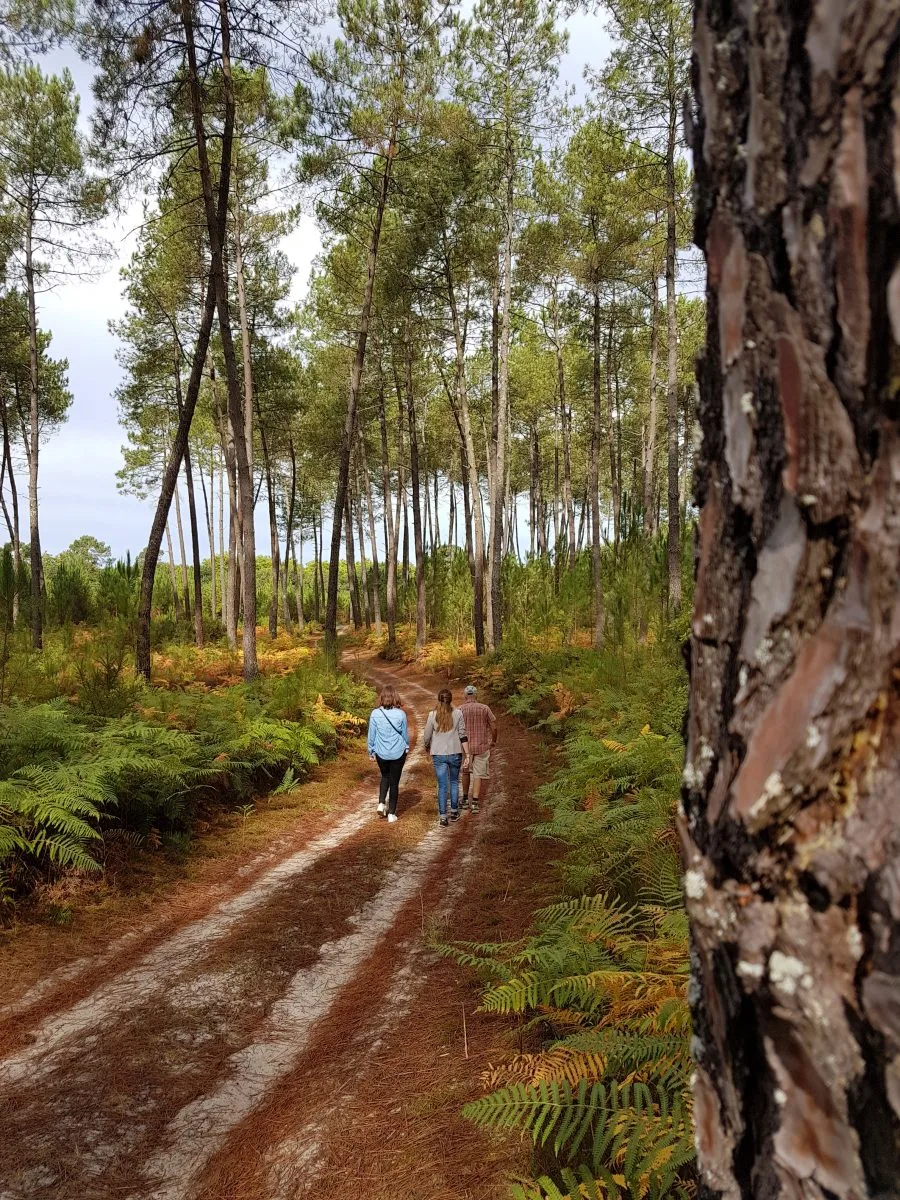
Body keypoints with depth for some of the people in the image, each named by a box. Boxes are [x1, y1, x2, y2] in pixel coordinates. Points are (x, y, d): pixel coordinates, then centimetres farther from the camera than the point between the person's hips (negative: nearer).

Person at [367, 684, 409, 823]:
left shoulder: (375, 714, -11)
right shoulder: (400, 714, -12)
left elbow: (371, 734, -2)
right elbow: (405, 734, 2)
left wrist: (371, 751, 13)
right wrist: (406, 747, 21)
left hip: (381, 753, 1)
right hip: (398, 753, -1)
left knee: (385, 777, 27)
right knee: (394, 782, 11)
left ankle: (381, 803, 12)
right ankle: (391, 813, 15)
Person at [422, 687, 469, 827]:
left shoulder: (433, 715, -7)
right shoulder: (458, 714, -6)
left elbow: (427, 736, -1)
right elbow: (463, 735, -6)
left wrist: (427, 746, 20)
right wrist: (467, 754, -2)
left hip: (438, 755, -1)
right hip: (455, 753, 1)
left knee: (442, 786, 4)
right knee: (454, 782, 19)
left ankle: (443, 816, 0)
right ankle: (454, 812, 26)